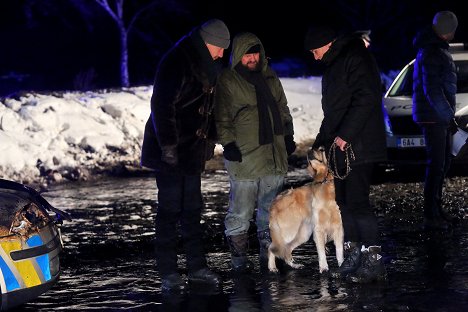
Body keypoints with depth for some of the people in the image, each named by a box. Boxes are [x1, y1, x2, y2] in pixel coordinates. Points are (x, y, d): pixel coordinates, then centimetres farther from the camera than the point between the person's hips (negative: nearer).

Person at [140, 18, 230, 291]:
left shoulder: (204, 66, 12)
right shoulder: (175, 63, -17)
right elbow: (162, 106, -22)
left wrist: (209, 141, 14)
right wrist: (168, 146, -23)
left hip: (191, 151, 9)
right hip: (171, 153, -9)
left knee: (192, 209, 12)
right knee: (170, 209, -3)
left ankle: (197, 267, 18)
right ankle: (168, 272, 3)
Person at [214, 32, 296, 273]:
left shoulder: (270, 77, 14)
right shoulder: (227, 81, -5)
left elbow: (282, 108, 22)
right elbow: (221, 118, -7)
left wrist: (288, 136, 17)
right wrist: (228, 143, -14)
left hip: (274, 156, 6)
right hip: (243, 156, -6)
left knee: (270, 208, 12)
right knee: (241, 211, -5)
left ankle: (268, 252, 21)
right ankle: (239, 258, 2)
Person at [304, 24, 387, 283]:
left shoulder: (356, 57, -12)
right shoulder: (334, 65, 20)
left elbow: (366, 98, -22)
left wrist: (345, 134, -24)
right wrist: (321, 140, 20)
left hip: (357, 146, -10)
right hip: (339, 147, 10)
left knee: (357, 202, -12)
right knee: (341, 201, 10)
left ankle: (374, 261, -9)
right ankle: (354, 255, 17)